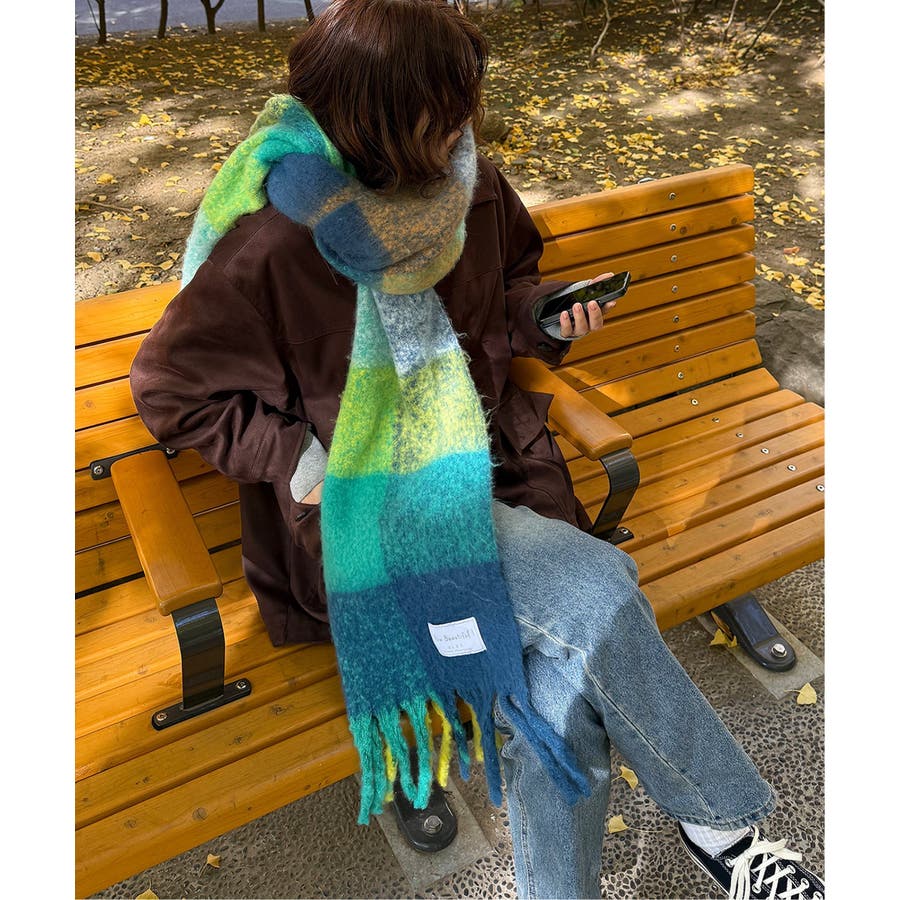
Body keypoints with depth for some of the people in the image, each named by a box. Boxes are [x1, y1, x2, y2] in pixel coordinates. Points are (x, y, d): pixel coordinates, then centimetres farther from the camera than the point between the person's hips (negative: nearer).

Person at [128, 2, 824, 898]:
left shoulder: (471, 188, 2)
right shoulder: (278, 245, -16)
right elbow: (169, 386, -6)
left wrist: (542, 312, -1)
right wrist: (305, 456, -14)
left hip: (487, 467, 6)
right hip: (371, 511, -5)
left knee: (567, 679, -19)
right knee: (596, 596, -24)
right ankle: (720, 818, 4)